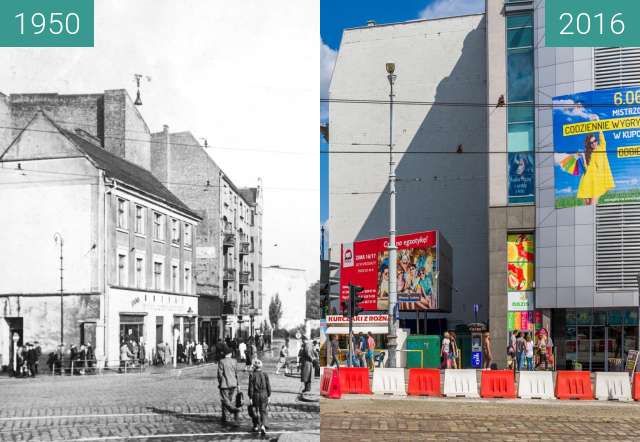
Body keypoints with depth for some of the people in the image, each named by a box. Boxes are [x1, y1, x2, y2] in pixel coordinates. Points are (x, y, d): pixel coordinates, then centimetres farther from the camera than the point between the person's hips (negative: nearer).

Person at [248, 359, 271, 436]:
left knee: (255, 411, 16)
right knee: (263, 411, 6)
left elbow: (251, 387, -10)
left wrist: (250, 398, -5)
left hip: (255, 395, -2)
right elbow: (268, 386, 1)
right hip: (264, 395, 2)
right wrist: (268, 396, 11)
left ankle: (256, 426, 27)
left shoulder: (252, 375, -10)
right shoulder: (265, 375, -2)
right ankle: (263, 426, -14)